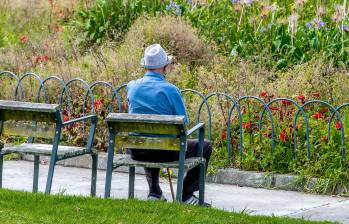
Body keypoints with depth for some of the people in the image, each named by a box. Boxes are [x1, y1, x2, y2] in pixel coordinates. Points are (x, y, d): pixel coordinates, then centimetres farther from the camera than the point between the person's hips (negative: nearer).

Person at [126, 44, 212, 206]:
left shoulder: (132, 87, 0)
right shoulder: (170, 90, -15)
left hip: (136, 152, 5)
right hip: (165, 151, -5)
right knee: (205, 147, 15)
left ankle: (154, 192, 34)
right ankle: (186, 193, 12)